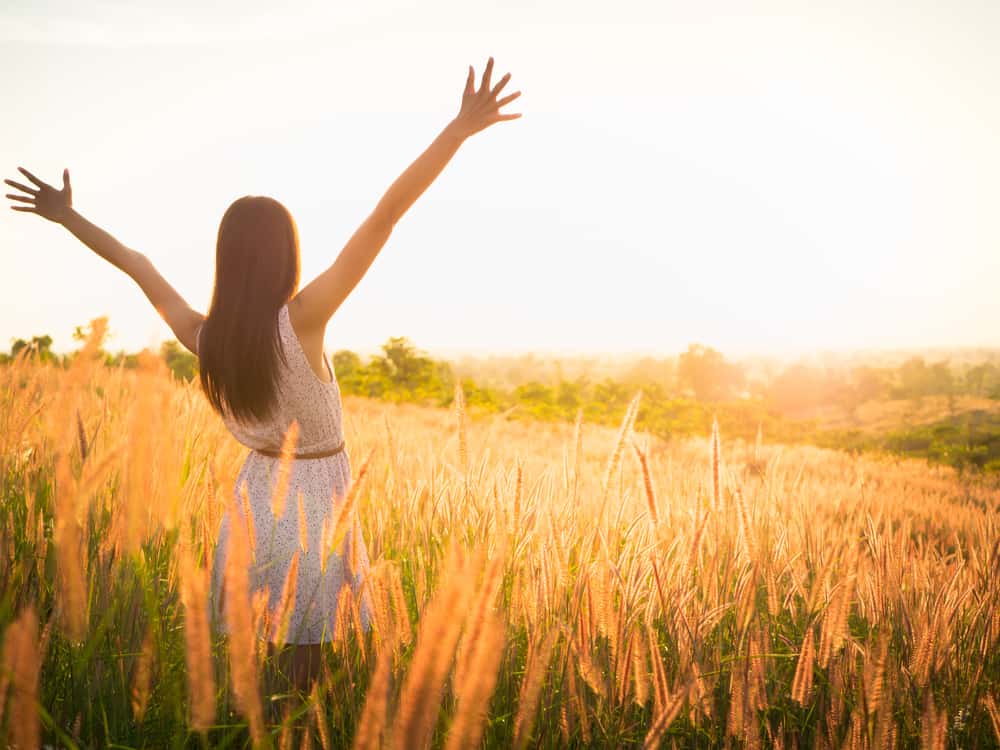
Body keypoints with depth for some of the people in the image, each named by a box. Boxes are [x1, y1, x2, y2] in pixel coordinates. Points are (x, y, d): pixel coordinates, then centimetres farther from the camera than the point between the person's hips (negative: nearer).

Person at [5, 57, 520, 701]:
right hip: (314, 513, -5)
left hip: (255, 497, 5)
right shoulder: (301, 318, -24)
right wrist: (462, 126, -29)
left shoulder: (200, 337, -10)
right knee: (303, 672, 11)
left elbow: (136, 264, 6)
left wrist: (67, 216, 22)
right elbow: (385, 216, -28)